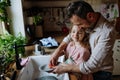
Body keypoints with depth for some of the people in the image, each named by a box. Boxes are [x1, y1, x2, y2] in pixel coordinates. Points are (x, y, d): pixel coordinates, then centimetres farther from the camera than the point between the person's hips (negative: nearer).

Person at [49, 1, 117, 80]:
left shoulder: (107, 32, -33)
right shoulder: (88, 22, -12)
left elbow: (92, 66, -32)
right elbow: (71, 36, 3)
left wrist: (66, 68, -23)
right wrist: (58, 50, -12)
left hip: (101, 73, -6)